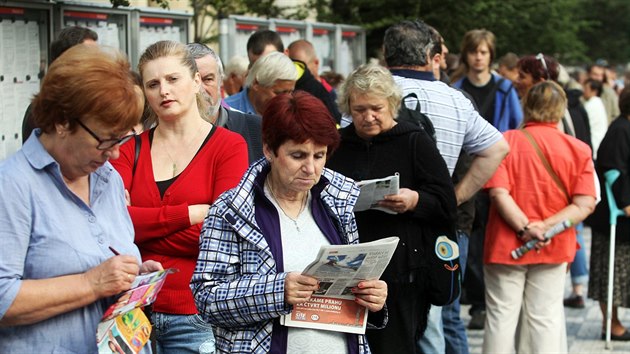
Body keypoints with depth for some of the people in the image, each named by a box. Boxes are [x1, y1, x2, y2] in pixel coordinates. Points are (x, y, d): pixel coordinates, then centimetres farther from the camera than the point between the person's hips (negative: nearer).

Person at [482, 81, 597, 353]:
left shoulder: (505, 142, -7)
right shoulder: (578, 149, -3)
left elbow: (498, 193, -17)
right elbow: (585, 204, -9)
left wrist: (524, 227, -16)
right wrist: (546, 227, -14)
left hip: (506, 245, -1)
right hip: (553, 249, 1)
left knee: (501, 318, 6)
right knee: (546, 319, 8)